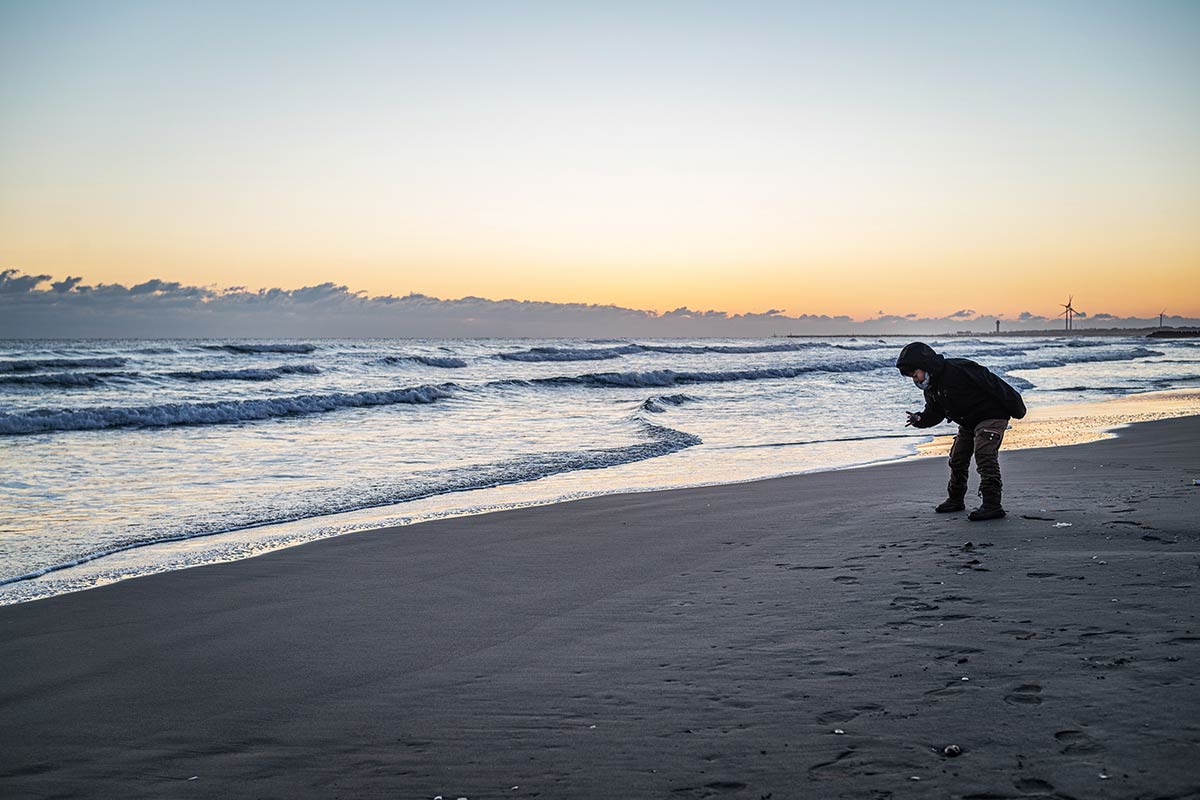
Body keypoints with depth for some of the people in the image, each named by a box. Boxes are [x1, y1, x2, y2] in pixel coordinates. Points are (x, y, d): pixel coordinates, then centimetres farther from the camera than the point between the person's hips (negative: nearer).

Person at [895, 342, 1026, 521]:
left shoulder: (958, 369, -28)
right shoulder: (931, 388, 2)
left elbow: (992, 383, -25)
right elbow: (934, 413, 8)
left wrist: (1014, 408, -21)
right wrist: (919, 419, -15)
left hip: (992, 415, -9)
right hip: (968, 422, 10)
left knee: (985, 456, -21)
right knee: (957, 459, 13)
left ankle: (992, 505, -23)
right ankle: (955, 499, 31)